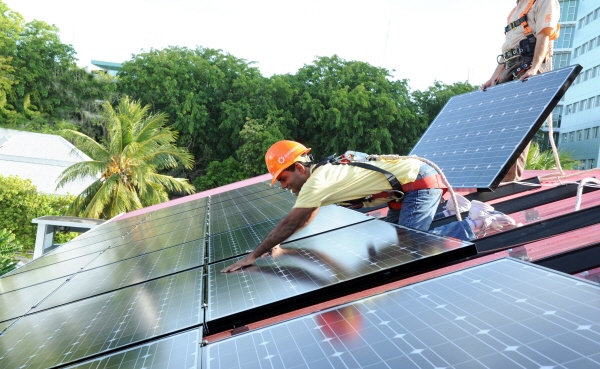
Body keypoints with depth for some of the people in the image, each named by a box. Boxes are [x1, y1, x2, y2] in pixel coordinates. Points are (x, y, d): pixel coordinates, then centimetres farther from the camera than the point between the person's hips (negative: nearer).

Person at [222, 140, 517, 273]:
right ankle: (451, 209, 24)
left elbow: (288, 224, -16)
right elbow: (306, 217, 20)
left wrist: (253, 256, -9)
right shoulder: (322, 171, 9)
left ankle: (475, 222, -5)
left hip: (419, 181, -10)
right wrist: (275, 244, 15)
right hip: (408, 181, 10)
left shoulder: (317, 181, -18)